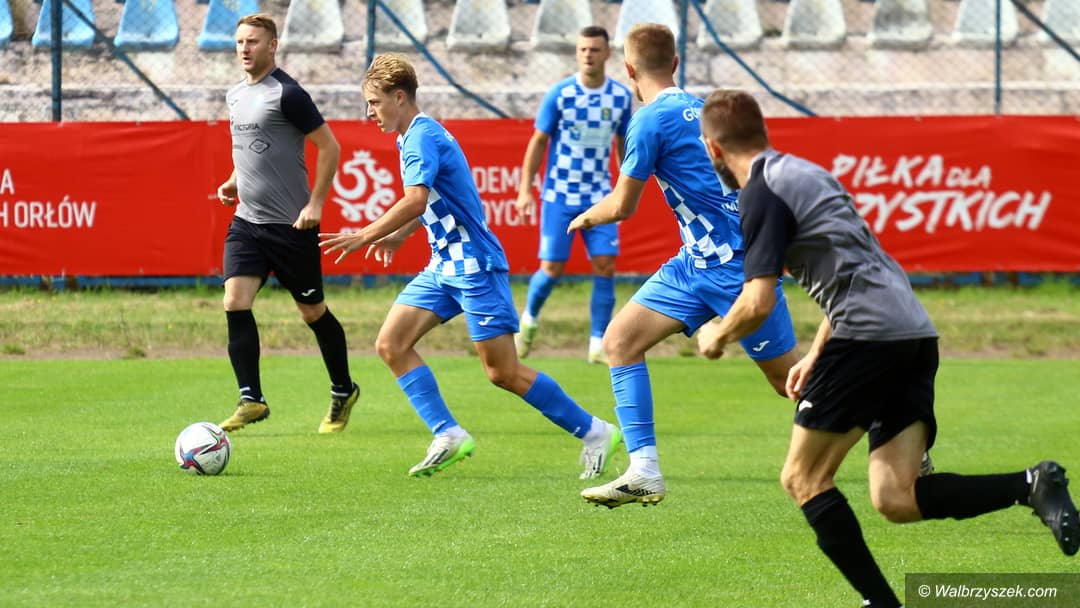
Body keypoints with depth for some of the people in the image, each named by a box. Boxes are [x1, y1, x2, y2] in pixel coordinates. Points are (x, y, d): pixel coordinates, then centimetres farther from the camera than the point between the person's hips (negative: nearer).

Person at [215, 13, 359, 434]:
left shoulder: (287, 94, -13)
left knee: (313, 312, 6)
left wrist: (315, 203, -17)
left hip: (291, 225, -7)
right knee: (235, 303, -10)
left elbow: (329, 147, -12)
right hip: (246, 221, 7)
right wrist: (234, 181, 11)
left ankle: (343, 392, 25)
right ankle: (251, 400, -7)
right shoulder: (235, 95, 12)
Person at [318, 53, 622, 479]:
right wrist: (398, 235, 25)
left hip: (474, 265, -10)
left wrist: (365, 236, -27)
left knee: (503, 372, -8)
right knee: (391, 344, -1)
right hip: (444, 267, 10)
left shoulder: (421, 137, -17)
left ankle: (593, 432, 3)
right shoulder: (414, 137, 14)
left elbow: (416, 200, -32)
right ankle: (448, 436, -2)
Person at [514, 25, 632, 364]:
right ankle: (529, 320, 29)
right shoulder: (559, 94, -8)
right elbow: (538, 142, -2)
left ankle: (598, 346, -2)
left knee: (605, 267, -8)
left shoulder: (621, 97, 0)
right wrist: (525, 189, -6)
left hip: (600, 197, 2)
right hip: (559, 196, -2)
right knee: (552, 269, -1)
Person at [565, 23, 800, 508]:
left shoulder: (652, 120, -14)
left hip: (736, 266, -9)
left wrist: (585, 218, 12)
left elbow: (621, 206, -8)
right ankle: (644, 472, -7)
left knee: (790, 380, 0)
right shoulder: (702, 109, 12)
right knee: (620, 339, -1)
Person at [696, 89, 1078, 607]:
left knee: (803, 478, 3)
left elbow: (758, 302, -11)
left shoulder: (763, 193, -5)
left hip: (870, 333, -9)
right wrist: (815, 356, 32)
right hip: (915, 334, 9)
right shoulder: (803, 172, 24)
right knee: (896, 500, 1)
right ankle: (1032, 485, -13)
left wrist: (717, 336, 9)